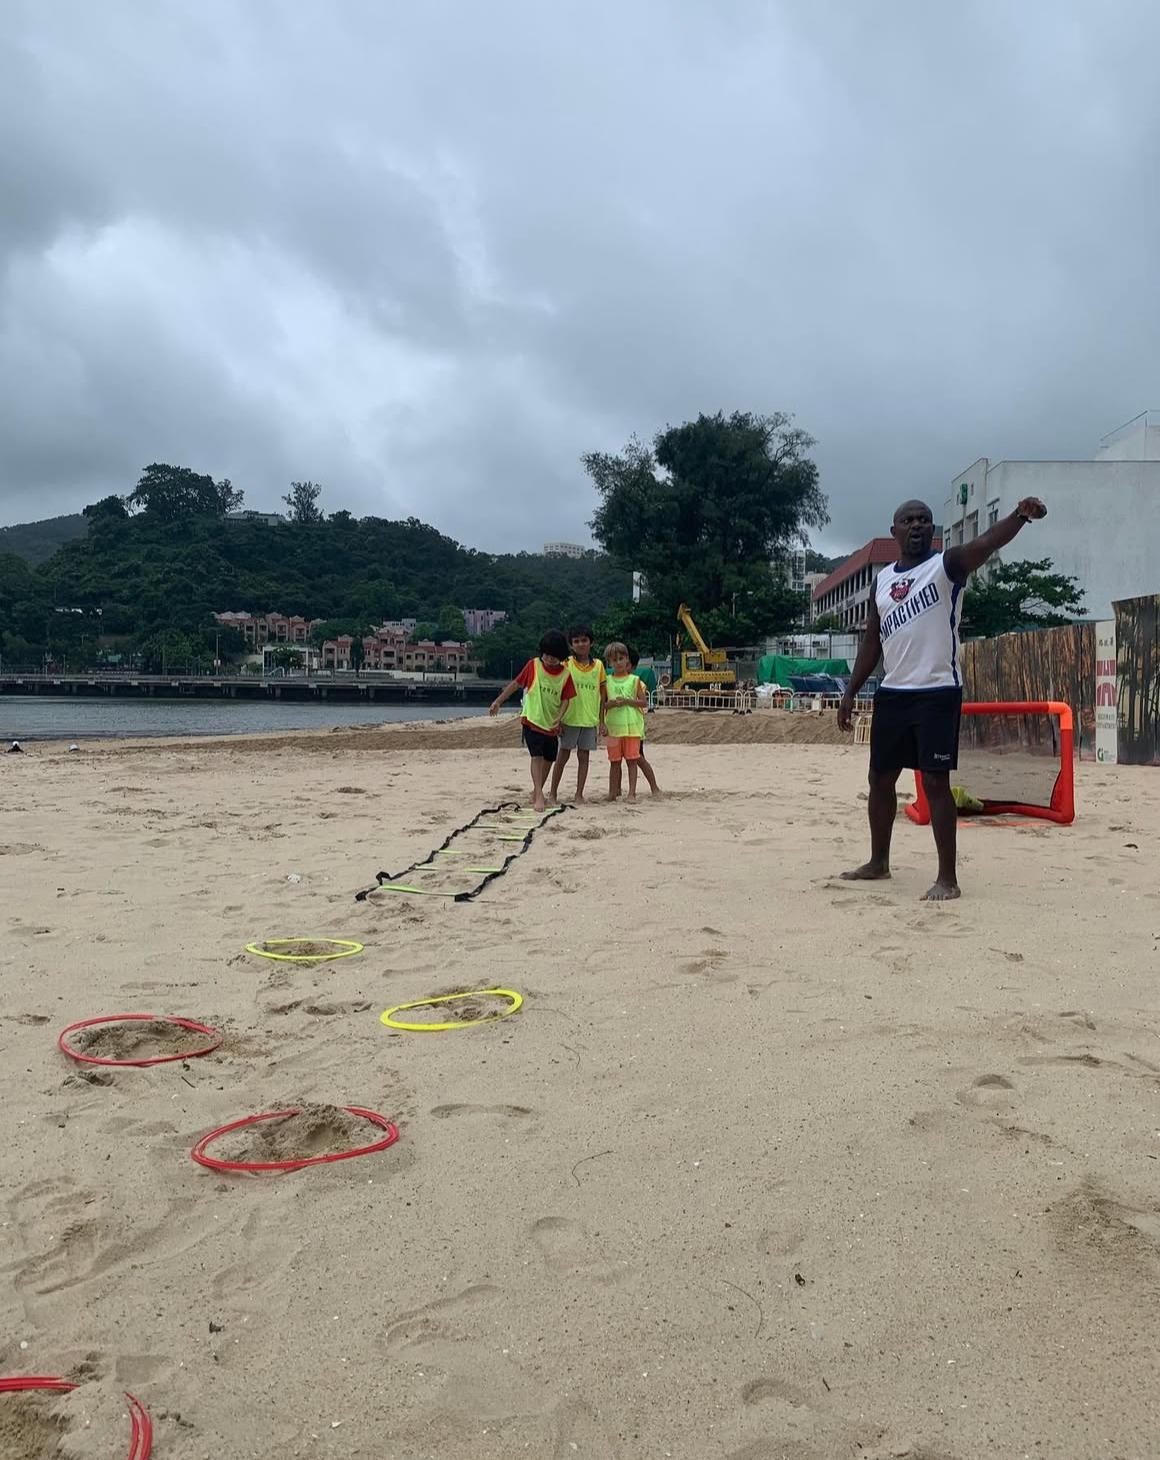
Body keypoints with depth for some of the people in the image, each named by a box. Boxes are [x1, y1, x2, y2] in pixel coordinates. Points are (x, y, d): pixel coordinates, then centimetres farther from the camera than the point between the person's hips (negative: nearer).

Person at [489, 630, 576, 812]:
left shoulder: (565, 674, -3)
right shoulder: (533, 665, -7)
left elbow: (565, 699, -2)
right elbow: (516, 684, 1)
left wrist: (558, 719, -17)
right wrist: (498, 701, 1)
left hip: (551, 724, 4)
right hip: (532, 720, -4)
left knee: (549, 758, 12)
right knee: (537, 756, -15)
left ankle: (536, 793, 29)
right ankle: (539, 796, -20)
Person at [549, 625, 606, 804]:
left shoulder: (598, 665, 4)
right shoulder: (567, 664, -2)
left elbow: (602, 694, 9)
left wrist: (602, 720, 6)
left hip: (590, 720, 2)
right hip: (570, 718, -2)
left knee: (584, 756, 6)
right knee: (563, 755, 4)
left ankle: (579, 794, 13)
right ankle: (553, 792, 13)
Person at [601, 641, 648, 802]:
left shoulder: (634, 680, 3)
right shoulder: (607, 681, 7)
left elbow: (644, 703, 1)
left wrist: (627, 701, -11)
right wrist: (610, 704, -13)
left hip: (632, 726, -1)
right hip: (613, 726, 1)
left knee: (632, 760, -1)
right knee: (614, 761, 6)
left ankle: (632, 793, 1)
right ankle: (613, 792, 13)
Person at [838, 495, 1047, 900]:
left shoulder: (948, 564, -4)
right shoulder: (882, 579, 13)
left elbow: (985, 543, -25)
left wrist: (1020, 516, -45)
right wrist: (851, 692, 15)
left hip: (937, 693, -6)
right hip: (891, 693, 6)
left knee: (935, 781, -8)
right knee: (880, 777, 14)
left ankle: (948, 877, 0)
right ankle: (879, 862, 30)